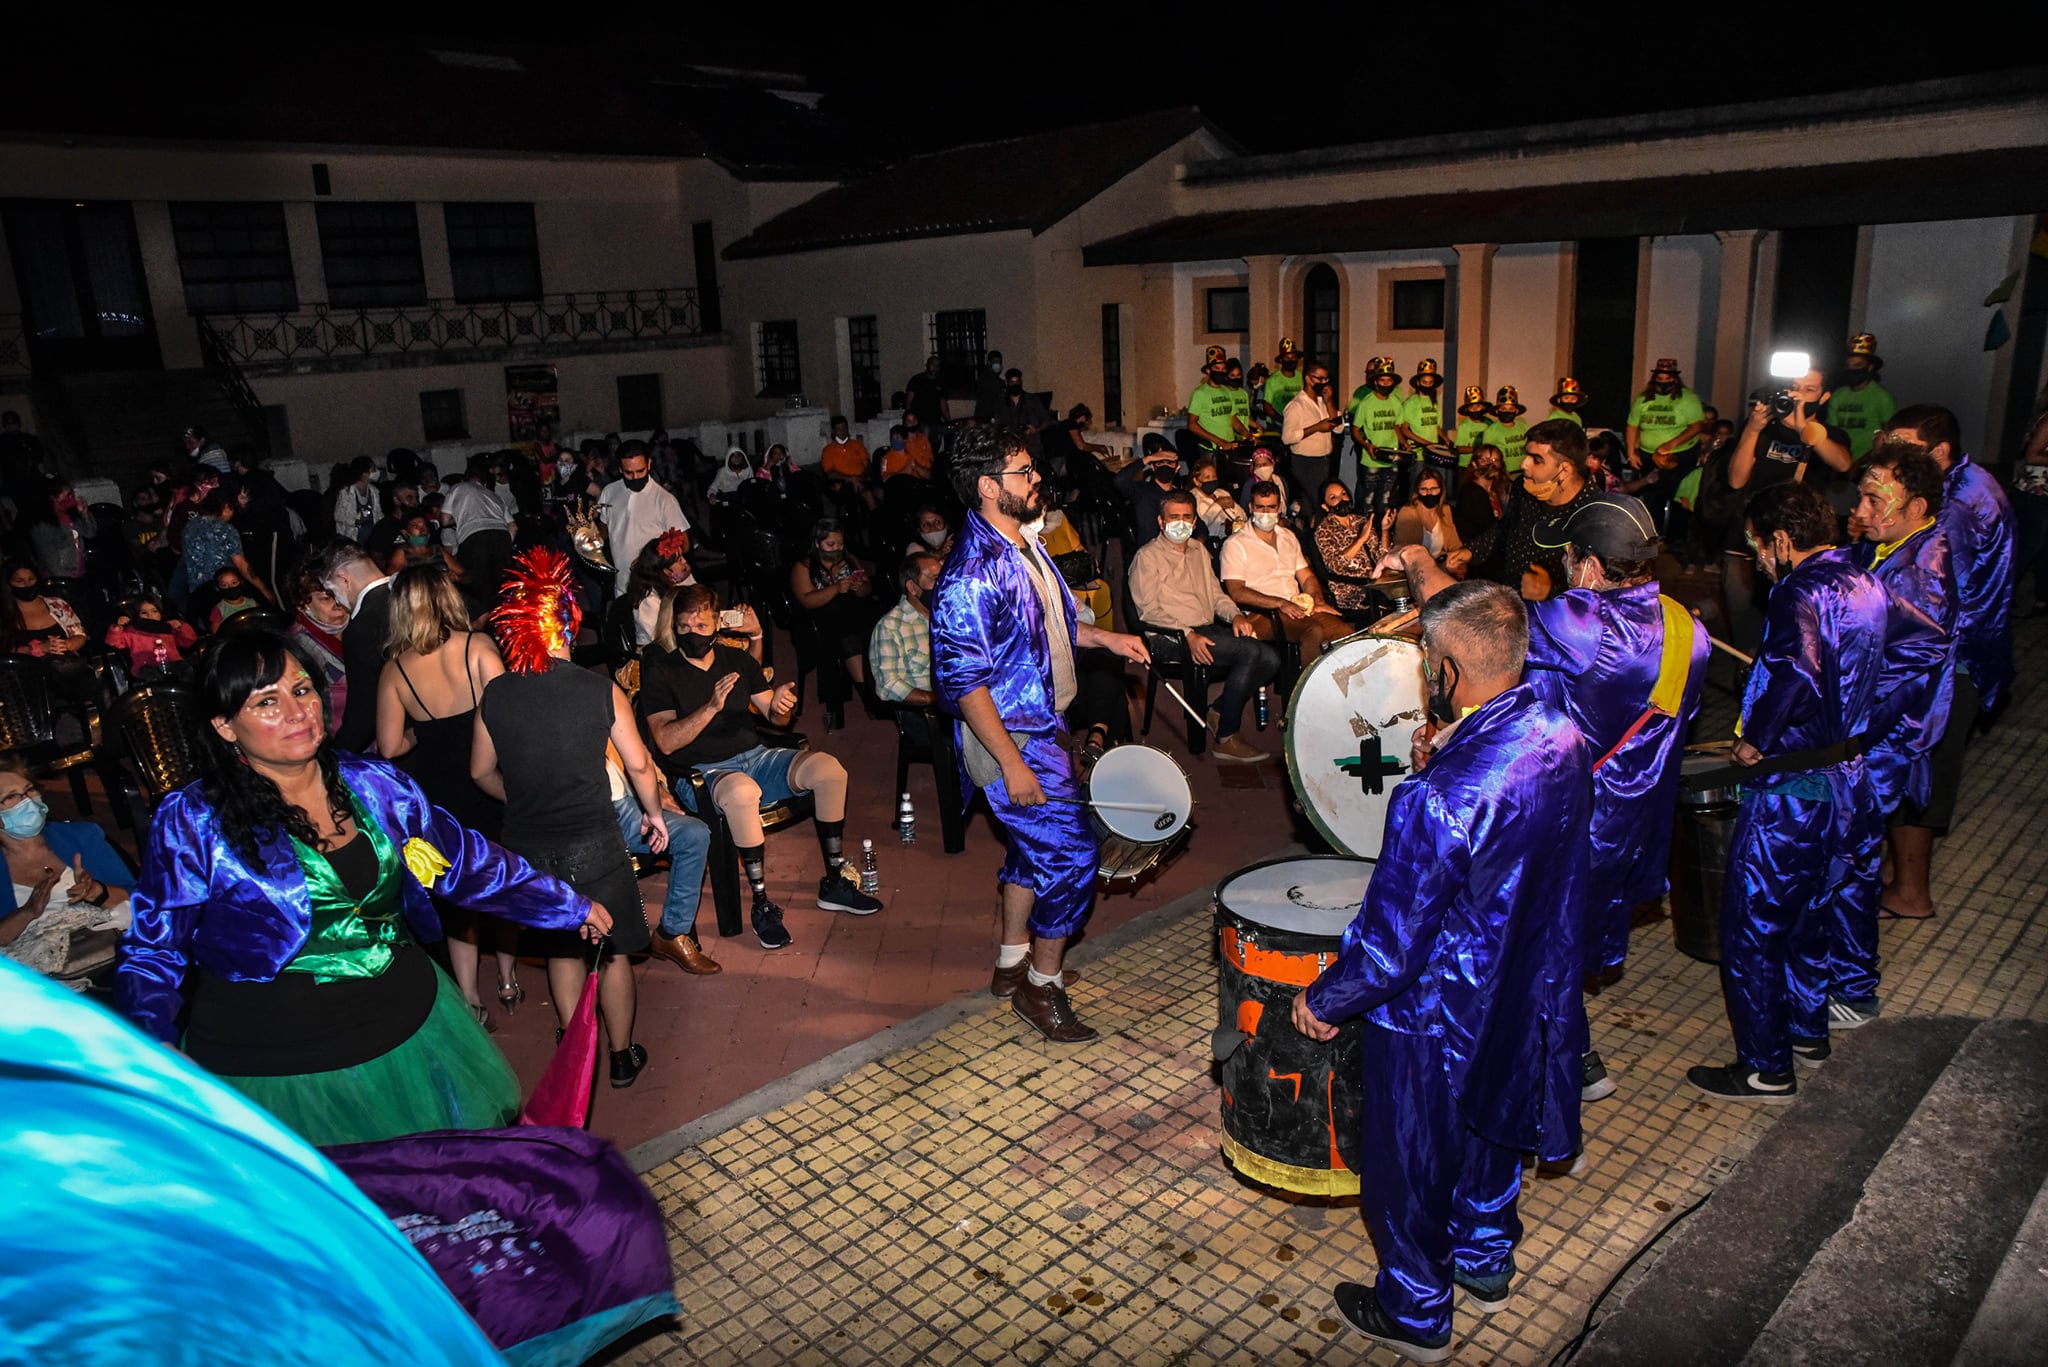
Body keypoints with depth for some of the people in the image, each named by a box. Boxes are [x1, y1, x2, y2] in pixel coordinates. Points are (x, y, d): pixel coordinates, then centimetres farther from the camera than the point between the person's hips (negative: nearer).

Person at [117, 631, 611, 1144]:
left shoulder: (375, 785, 0)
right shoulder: (190, 822, -9)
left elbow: (466, 861, 10)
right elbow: (154, 951, -3)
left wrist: (570, 907, 13)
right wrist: (154, 1045, -22)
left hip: (409, 1037, 4)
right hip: (279, 1074, -3)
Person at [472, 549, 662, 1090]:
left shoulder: (495, 694, -6)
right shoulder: (602, 690, -13)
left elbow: (482, 772, 7)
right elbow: (638, 765, -5)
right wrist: (653, 815, 13)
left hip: (528, 844, 3)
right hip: (594, 842, -3)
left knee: (562, 946, 22)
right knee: (612, 950, 15)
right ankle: (622, 1056, 28)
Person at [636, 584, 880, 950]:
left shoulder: (739, 660, 13)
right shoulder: (658, 671, -3)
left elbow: (773, 717, 13)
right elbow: (666, 742, -14)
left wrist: (780, 706, -12)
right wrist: (711, 707, -27)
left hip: (754, 757, 5)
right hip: (699, 773, -5)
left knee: (828, 768, -19)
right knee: (743, 791, -40)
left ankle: (834, 883, -7)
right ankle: (761, 904, -27)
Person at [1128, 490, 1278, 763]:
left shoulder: (1199, 551, 23)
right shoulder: (1147, 556, 0)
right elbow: (1149, 610, -10)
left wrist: (1236, 615, 3)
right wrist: (1188, 634, -21)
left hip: (1210, 630, 7)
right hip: (1174, 637, -7)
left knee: (1271, 659, -15)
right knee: (1251, 651, -27)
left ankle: (1221, 710, 3)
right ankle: (1225, 739, -20)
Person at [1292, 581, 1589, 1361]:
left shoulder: (1440, 800, -37)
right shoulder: (1561, 736, -12)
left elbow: (1390, 944, -28)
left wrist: (1322, 1002, -12)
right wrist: (1446, 763, 0)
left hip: (1435, 1020, -7)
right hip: (1525, 997, 8)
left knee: (1409, 1167, 17)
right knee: (1491, 1127, 31)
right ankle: (1486, 1264, 55)